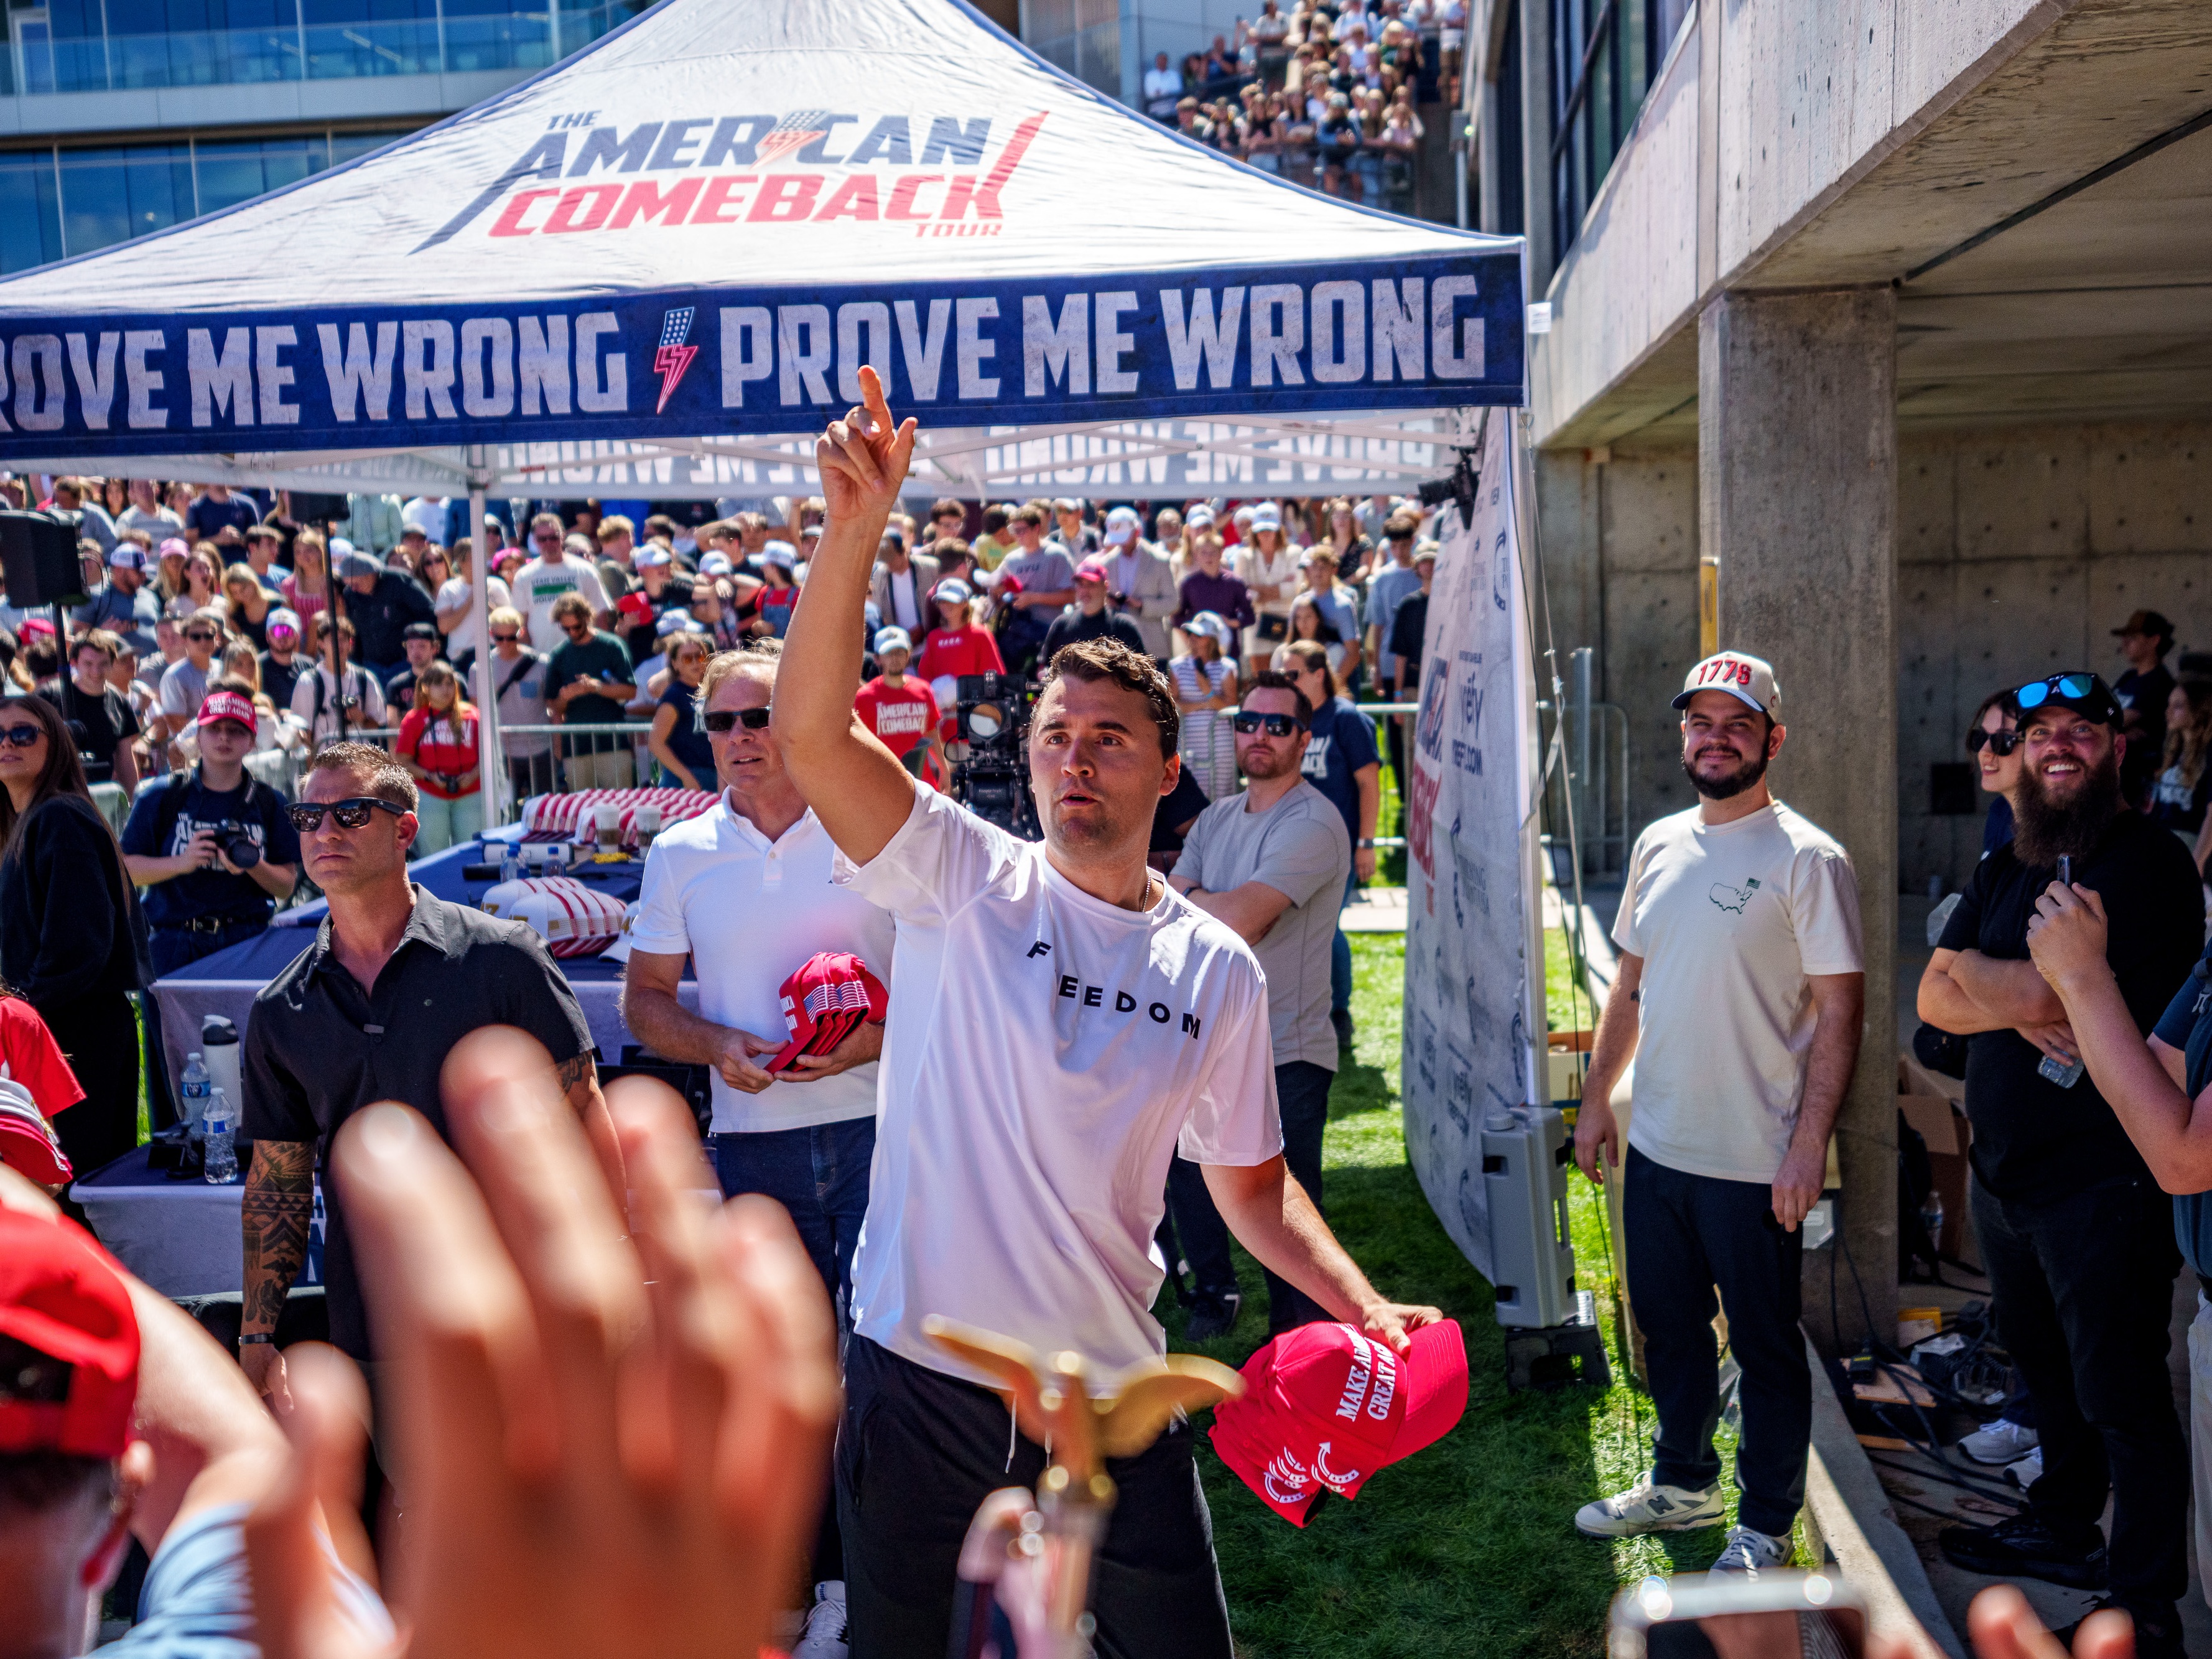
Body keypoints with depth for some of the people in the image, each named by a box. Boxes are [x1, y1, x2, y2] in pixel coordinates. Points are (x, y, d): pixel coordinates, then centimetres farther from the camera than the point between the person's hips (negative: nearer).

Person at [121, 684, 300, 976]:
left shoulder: (269, 804, 9)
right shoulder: (162, 796, 7)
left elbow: (286, 887, 8)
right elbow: (127, 868, 2)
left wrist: (252, 865, -11)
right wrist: (181, 863, -13)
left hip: (247, 941, 1)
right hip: (173, 939, 0)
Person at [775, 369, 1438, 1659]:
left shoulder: (1219, 969, 2)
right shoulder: (963, 881, -6)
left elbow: (1249, 1179, 10)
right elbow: (811, 729, -20)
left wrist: (1366, 1308, -4)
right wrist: (858, 525, -31)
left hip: (1110, 1393, 2)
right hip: (920, 1374, -1)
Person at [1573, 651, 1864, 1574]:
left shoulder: (1806, 859, -12)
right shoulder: (1658, 845, 8)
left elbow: (1838, 1010, -13)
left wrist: (1809, 1143, -18)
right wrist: (1598, 1097, 13)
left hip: (1755, 1161, -6)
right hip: (1655, 1147, 6)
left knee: (1765, 1348, 9)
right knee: (1668, 1329, 20)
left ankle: (1765, 1525, 26)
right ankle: (1681, 1481, 40)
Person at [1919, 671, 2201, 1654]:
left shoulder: (2148, 863, -14)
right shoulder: (2005, 870, 12)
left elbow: (2050, 988, -23)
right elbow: (1934, 1000, 4)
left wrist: (1970, 967, -6)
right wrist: (2021, 1007, -13)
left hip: (2103, 1178, -8)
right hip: (2005, 1169, 8)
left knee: (2120, 1397, 2)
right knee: (2045, 1370, 22)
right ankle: (2063, 1529, 41)